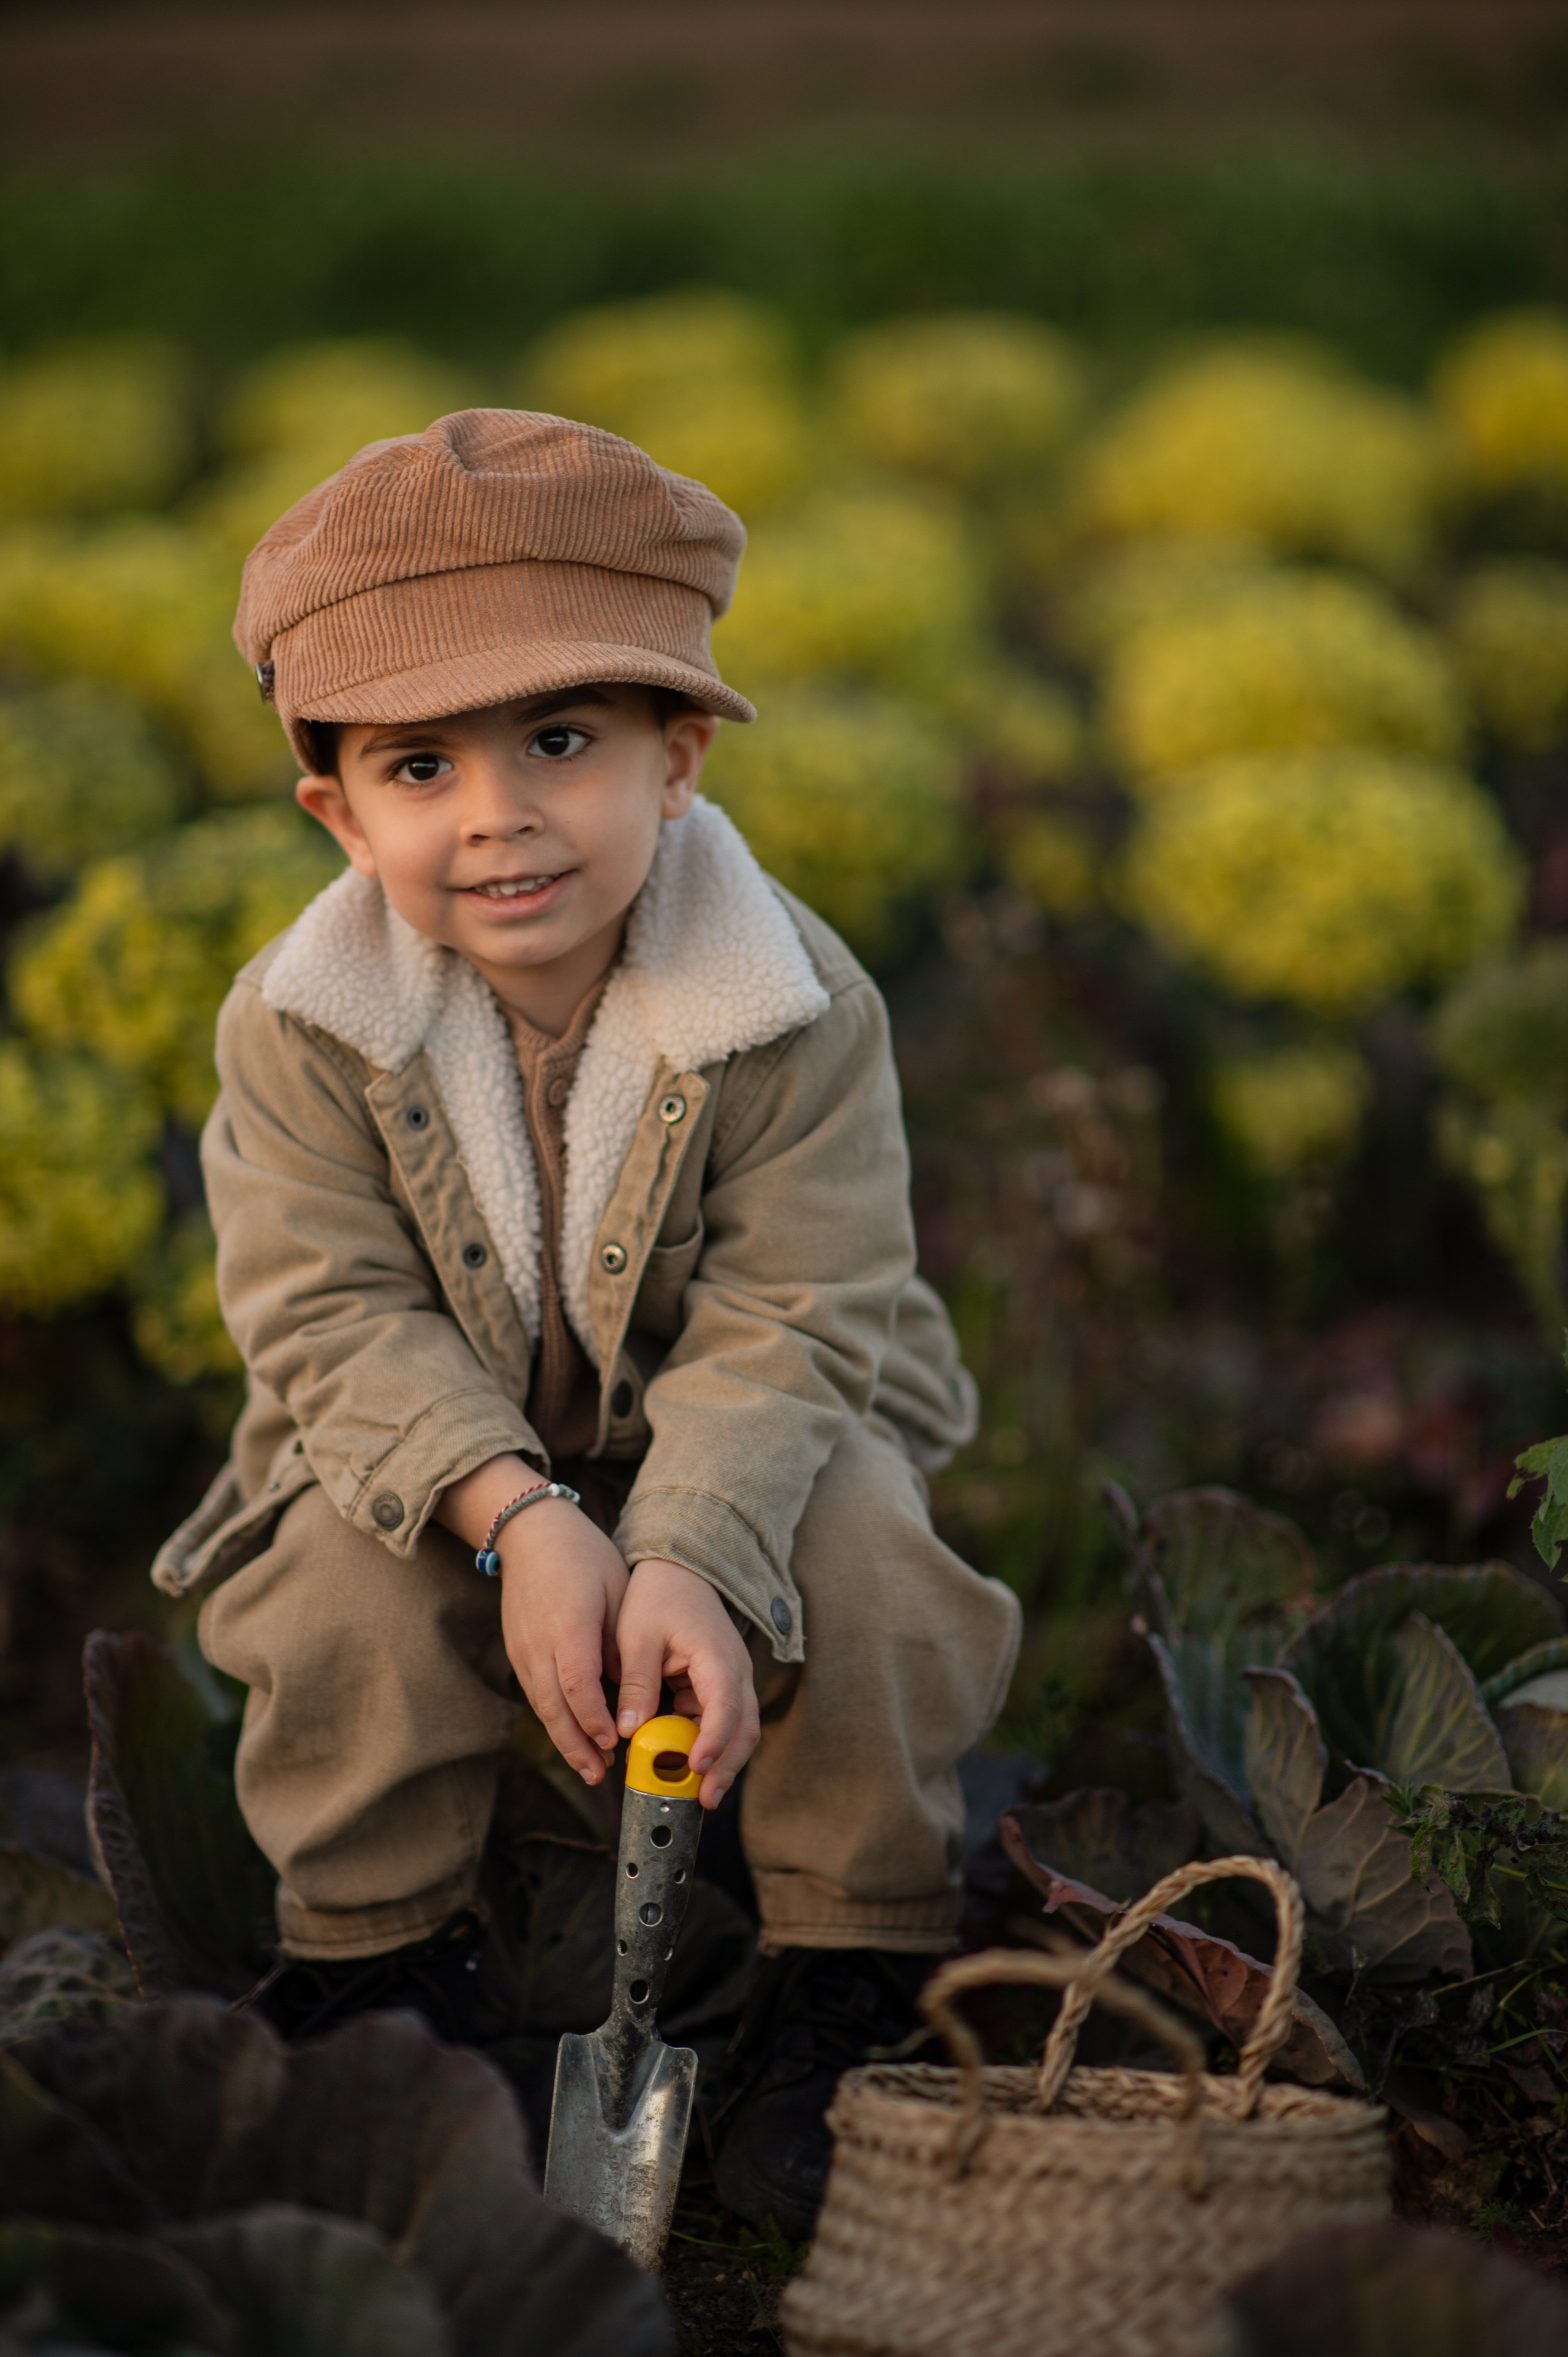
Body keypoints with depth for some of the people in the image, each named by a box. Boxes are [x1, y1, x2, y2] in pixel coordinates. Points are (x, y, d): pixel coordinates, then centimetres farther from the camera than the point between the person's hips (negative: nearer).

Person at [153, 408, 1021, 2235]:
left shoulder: (797, 1009, -22)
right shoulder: (305, 1025, -18)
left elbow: (784, 1328, -23)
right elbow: (335, 1318, -19)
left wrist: (694, 1552, -42)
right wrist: (517, 1516, -36)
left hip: (742, 1444, 0)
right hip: (438, 1447, 1)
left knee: (858, 1569, -29)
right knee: (344, 1597, -28)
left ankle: (856, 1964, -4)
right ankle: (379, 1942, 1)